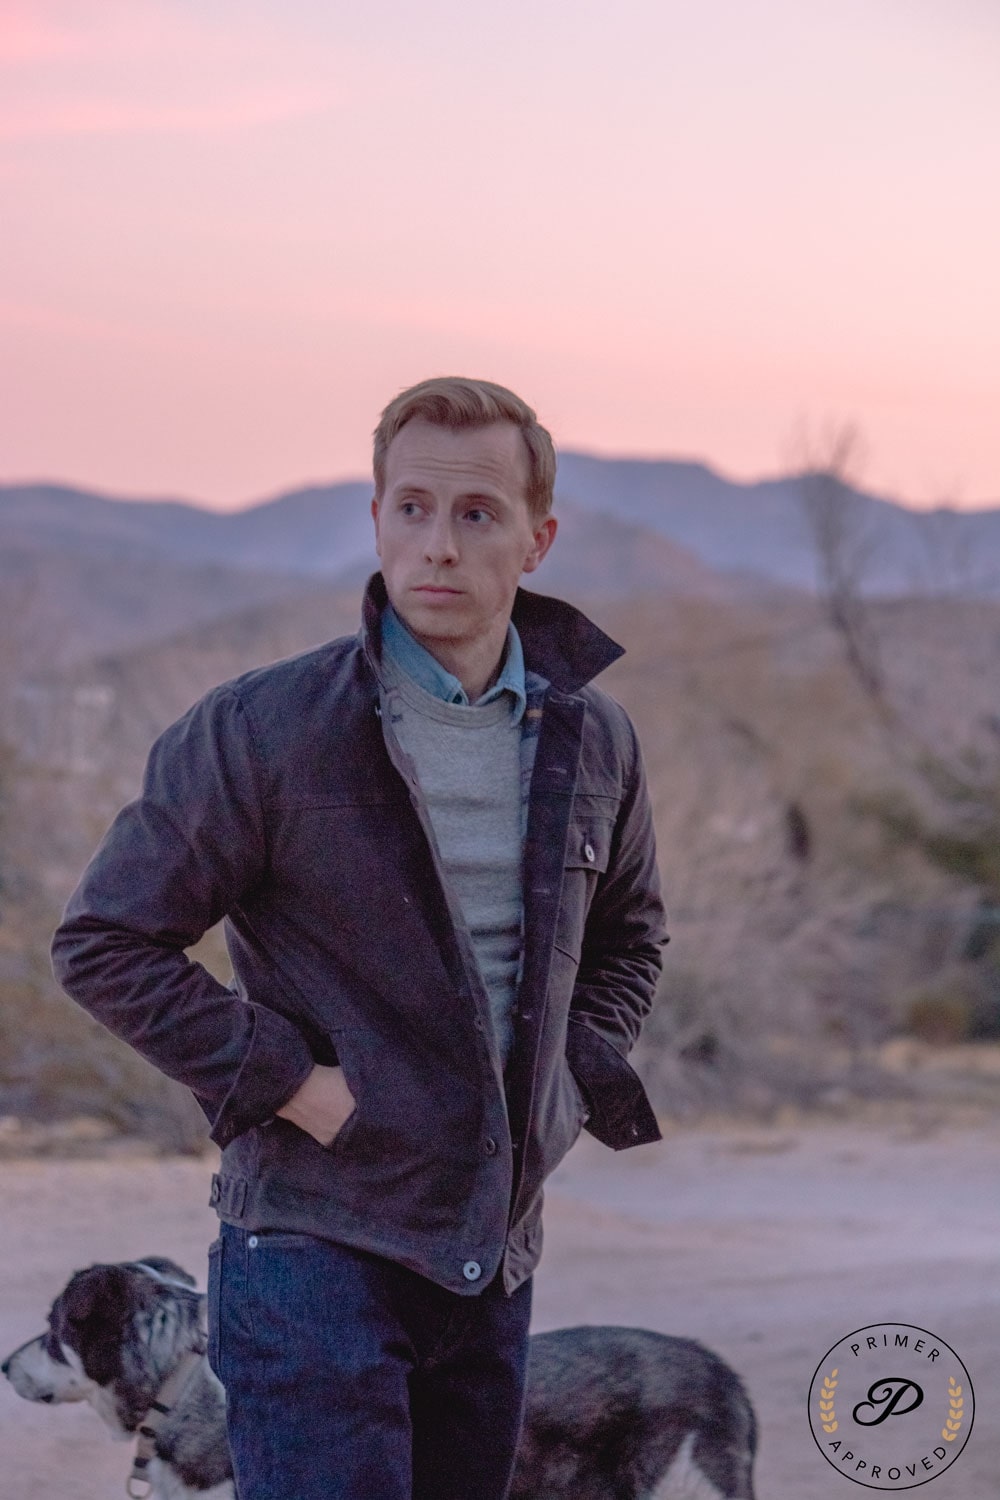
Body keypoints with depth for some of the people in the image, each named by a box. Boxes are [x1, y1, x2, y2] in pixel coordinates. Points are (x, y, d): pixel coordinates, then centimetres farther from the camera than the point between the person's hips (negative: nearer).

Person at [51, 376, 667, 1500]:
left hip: (498, 1252, 6)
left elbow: (628, 934, 24)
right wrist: (285, 1082, -13)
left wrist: (581, 1073, 8)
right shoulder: (262, 732, -10)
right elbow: (105, 942, -7)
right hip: (318, 1246, -5)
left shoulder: (594, 741, 6)